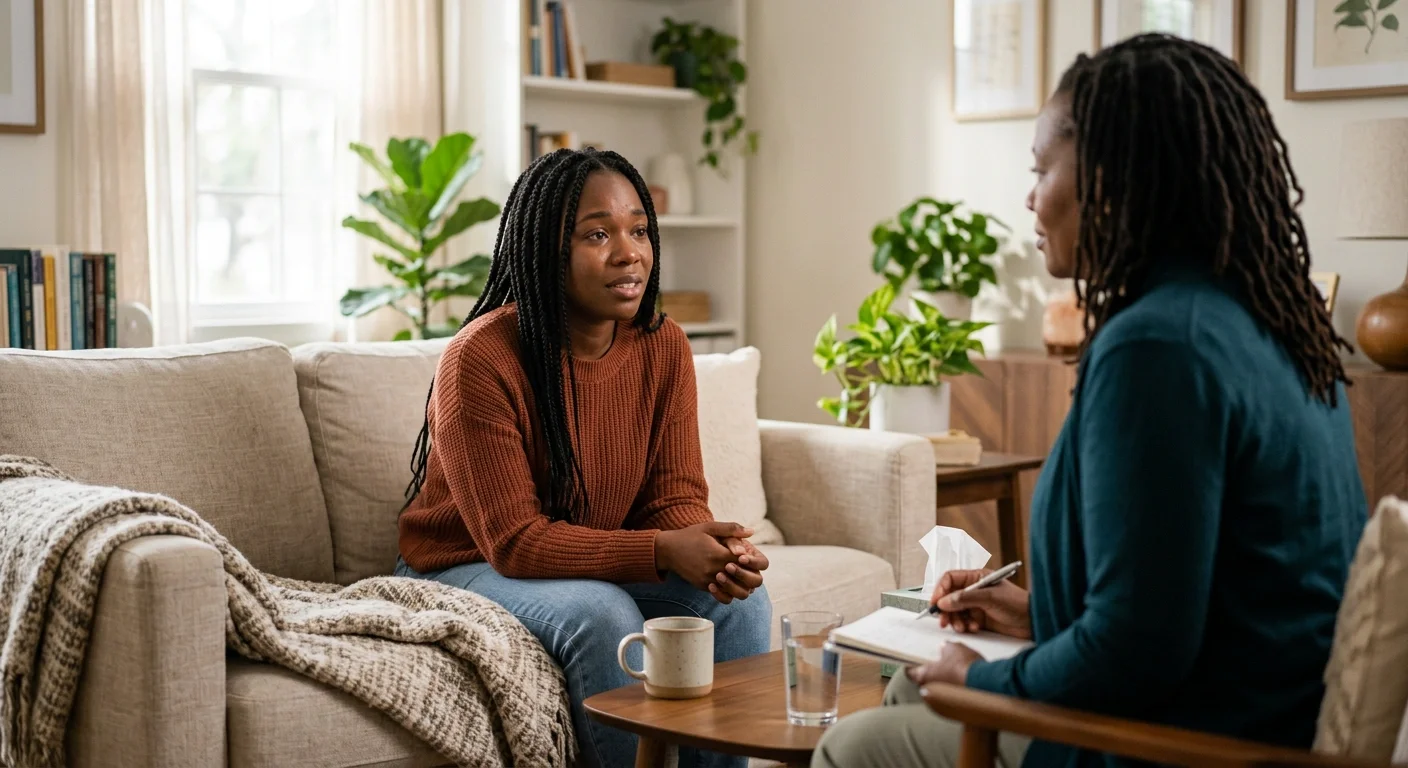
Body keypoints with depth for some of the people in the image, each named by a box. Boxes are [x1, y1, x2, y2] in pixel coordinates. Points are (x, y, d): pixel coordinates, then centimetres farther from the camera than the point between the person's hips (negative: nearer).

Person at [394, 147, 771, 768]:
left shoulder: (663, 345, -6)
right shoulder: (482, 358, -23)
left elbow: (675, 496, -5)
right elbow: (514, 541, -25)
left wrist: (718, 552, -29)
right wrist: (663, 551, -35)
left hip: (596, 566, 6)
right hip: (467, 569, -5)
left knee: (738, 598, -16)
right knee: (602, 613, -32)